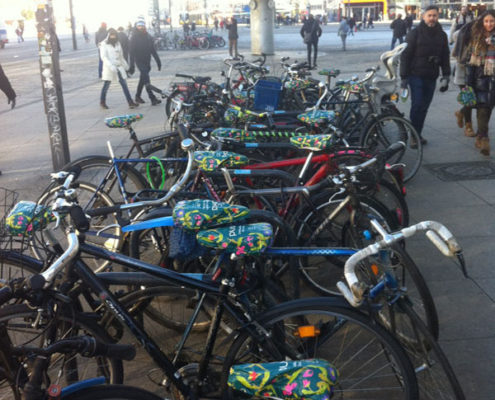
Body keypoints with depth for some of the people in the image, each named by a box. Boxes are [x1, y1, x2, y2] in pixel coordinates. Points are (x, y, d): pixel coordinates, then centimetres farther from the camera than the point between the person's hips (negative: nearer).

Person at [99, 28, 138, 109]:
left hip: (119, 67, 5)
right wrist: (111, 66, -28)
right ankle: (102, 102, 22)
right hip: (109, 68, -5)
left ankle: (130, 102, -8)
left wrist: (126, 66, 24)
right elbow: (103, 57, -15)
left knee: (124, 84, -4)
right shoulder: (104, 44, -5)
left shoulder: (117, 43, 13)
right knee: (106, 85, 4)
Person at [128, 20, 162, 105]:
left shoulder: (148, 36, 8)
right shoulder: (134, 37, -6)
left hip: (147, 62, 6)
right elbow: (131, 51, -9)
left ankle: (138, 96, 30)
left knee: (143, 79, 15)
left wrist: (158, 61, 9)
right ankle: (153, 98, -19)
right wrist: (132, 66, -15)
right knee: (146, 79, -14)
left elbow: (153, 50, 13)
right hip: (139, 61, -6)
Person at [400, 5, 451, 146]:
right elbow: (405, 55, -5)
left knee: (424, 107, 7)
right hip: (416, 75, -4)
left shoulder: (442, 35, 8)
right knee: (417, 105, -9)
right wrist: (404, 77, -10)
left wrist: (446, 76, 5)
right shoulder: (415, 33, -4)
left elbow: (445, 57, 13)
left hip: (431, 77, 4)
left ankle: (418, 133, 17)